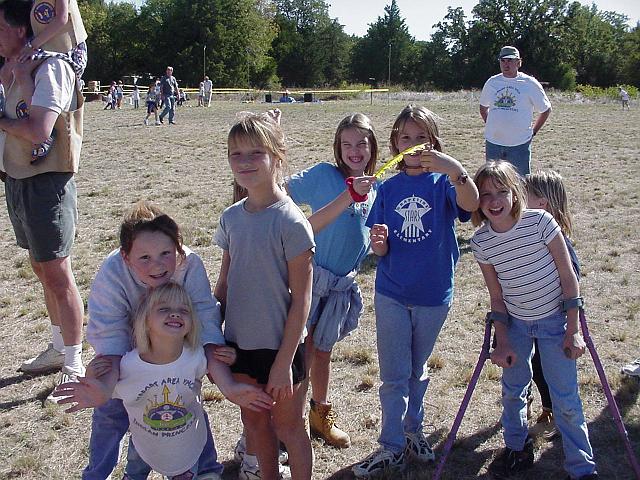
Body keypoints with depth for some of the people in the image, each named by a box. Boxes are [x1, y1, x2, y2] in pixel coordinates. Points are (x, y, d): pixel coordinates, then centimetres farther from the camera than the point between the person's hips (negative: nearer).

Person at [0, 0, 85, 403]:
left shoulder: (50, 68, -16)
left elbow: (37, 131, -25)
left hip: (45, 184, -9)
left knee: (57, 275, -4)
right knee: (42, 268, 18)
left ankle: (74, 366, 7)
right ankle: (59, 348, 32)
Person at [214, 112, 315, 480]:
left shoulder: (290, 222, -18)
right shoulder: (231, 217, 0)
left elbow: (301, 299, -16)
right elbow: (224, 283, 8)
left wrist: (284, 362, -16)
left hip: (280, 347, -6)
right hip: (239, 342, 6)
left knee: (289, 428, 12)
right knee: (255, 422, 22)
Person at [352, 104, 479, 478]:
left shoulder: (443, 182, -8)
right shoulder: (388, 189, 0)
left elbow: (471, 203, -32)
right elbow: (381, 250, 0)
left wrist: (454, 169, -50)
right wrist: (379, 244, -24)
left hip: (434, 295, -1)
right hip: (391, 293, 1)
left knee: (417, 370, 18)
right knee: (394, 375, 5)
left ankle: (413, 430, 37)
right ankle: (391, 447, 17)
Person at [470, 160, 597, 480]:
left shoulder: (540, 222, -20)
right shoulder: (481, 242, -11)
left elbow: (568, 277, -13)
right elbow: (496, 296, -1)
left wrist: (573, 330, -13)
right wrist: (502, 343, -3)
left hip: (555, 320, -3)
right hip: (515, 323, 3)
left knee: (565, 398, 1)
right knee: (512, 388, 15)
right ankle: (517, 449, 39)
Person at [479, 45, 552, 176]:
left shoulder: (530, 84, -2)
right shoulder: (492, 82, 7)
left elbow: (546, 110, 8)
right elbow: (483, 107, 23)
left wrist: (533, 132, 4)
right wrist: (491, 127, 13)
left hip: (520, 144, -3)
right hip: (493, 143, 3)